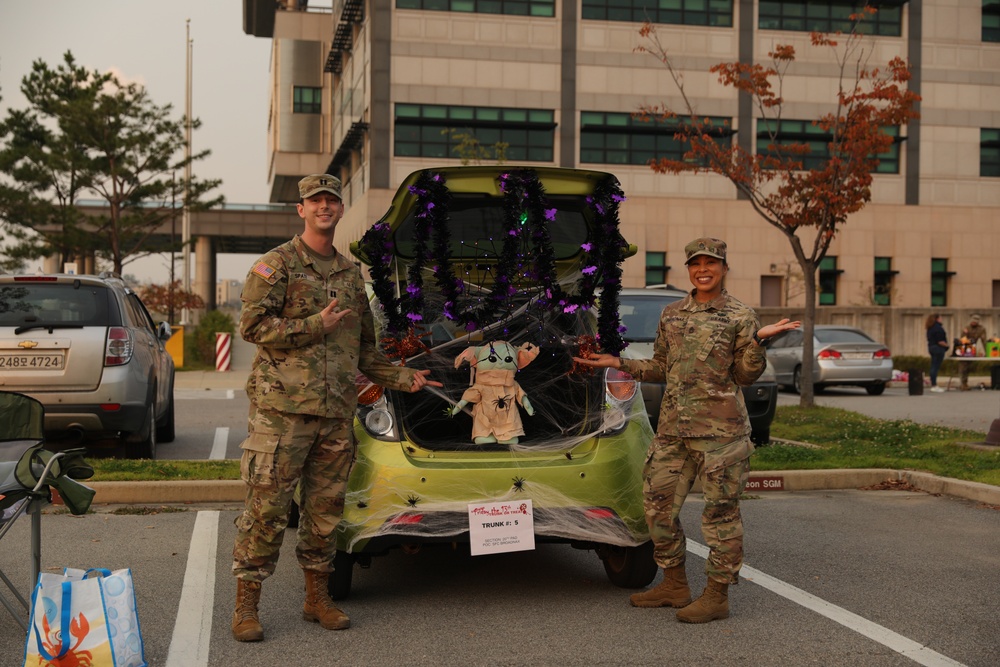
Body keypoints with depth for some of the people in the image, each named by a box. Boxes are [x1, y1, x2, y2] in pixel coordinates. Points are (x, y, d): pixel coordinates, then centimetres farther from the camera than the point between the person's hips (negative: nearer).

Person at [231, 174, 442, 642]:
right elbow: (252, 325, -11)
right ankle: (246, 606, 5)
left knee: (325, 508, 11)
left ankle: (317, 599, 23)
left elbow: (364, 350, 24)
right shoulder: (276, 265, 0)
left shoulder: (351, 274, 18)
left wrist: (401, 377, 17)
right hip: (282, 407, -6)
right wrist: (315, 326, -13)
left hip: (337, 411, 6)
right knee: (267, 507, -4)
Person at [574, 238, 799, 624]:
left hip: (720, 431, -6)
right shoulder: (672, 314, 16)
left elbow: (745, 376, -2)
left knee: (720, 511, -2)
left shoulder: (740, 317, 1)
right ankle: (675, 585, 24)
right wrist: (619, 363, 15)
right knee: (658, 504, 9)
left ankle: (717, 596, 9)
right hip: (672, 428, 6)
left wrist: (758, 341, -16)